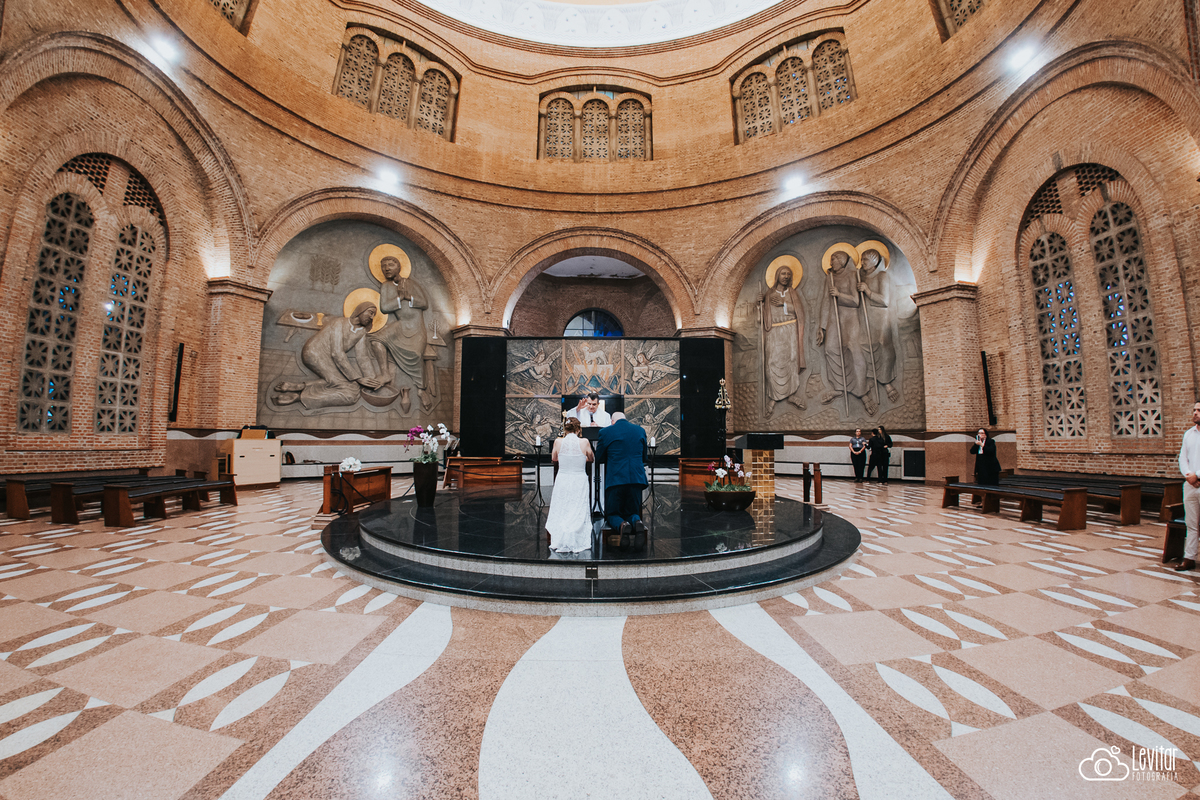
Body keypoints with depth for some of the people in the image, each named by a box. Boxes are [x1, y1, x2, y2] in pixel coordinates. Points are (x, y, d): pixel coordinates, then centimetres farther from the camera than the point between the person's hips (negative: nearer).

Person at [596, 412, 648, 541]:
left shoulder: (606, 432, 0)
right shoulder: (640, 430, 10)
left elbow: (598, 457, 10)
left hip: (615, 478, -3)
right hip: (637, 478, 3)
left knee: (612, 514, 13)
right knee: (632, 512, 20)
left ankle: (622, 525, -21)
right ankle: (637, 522, -15)